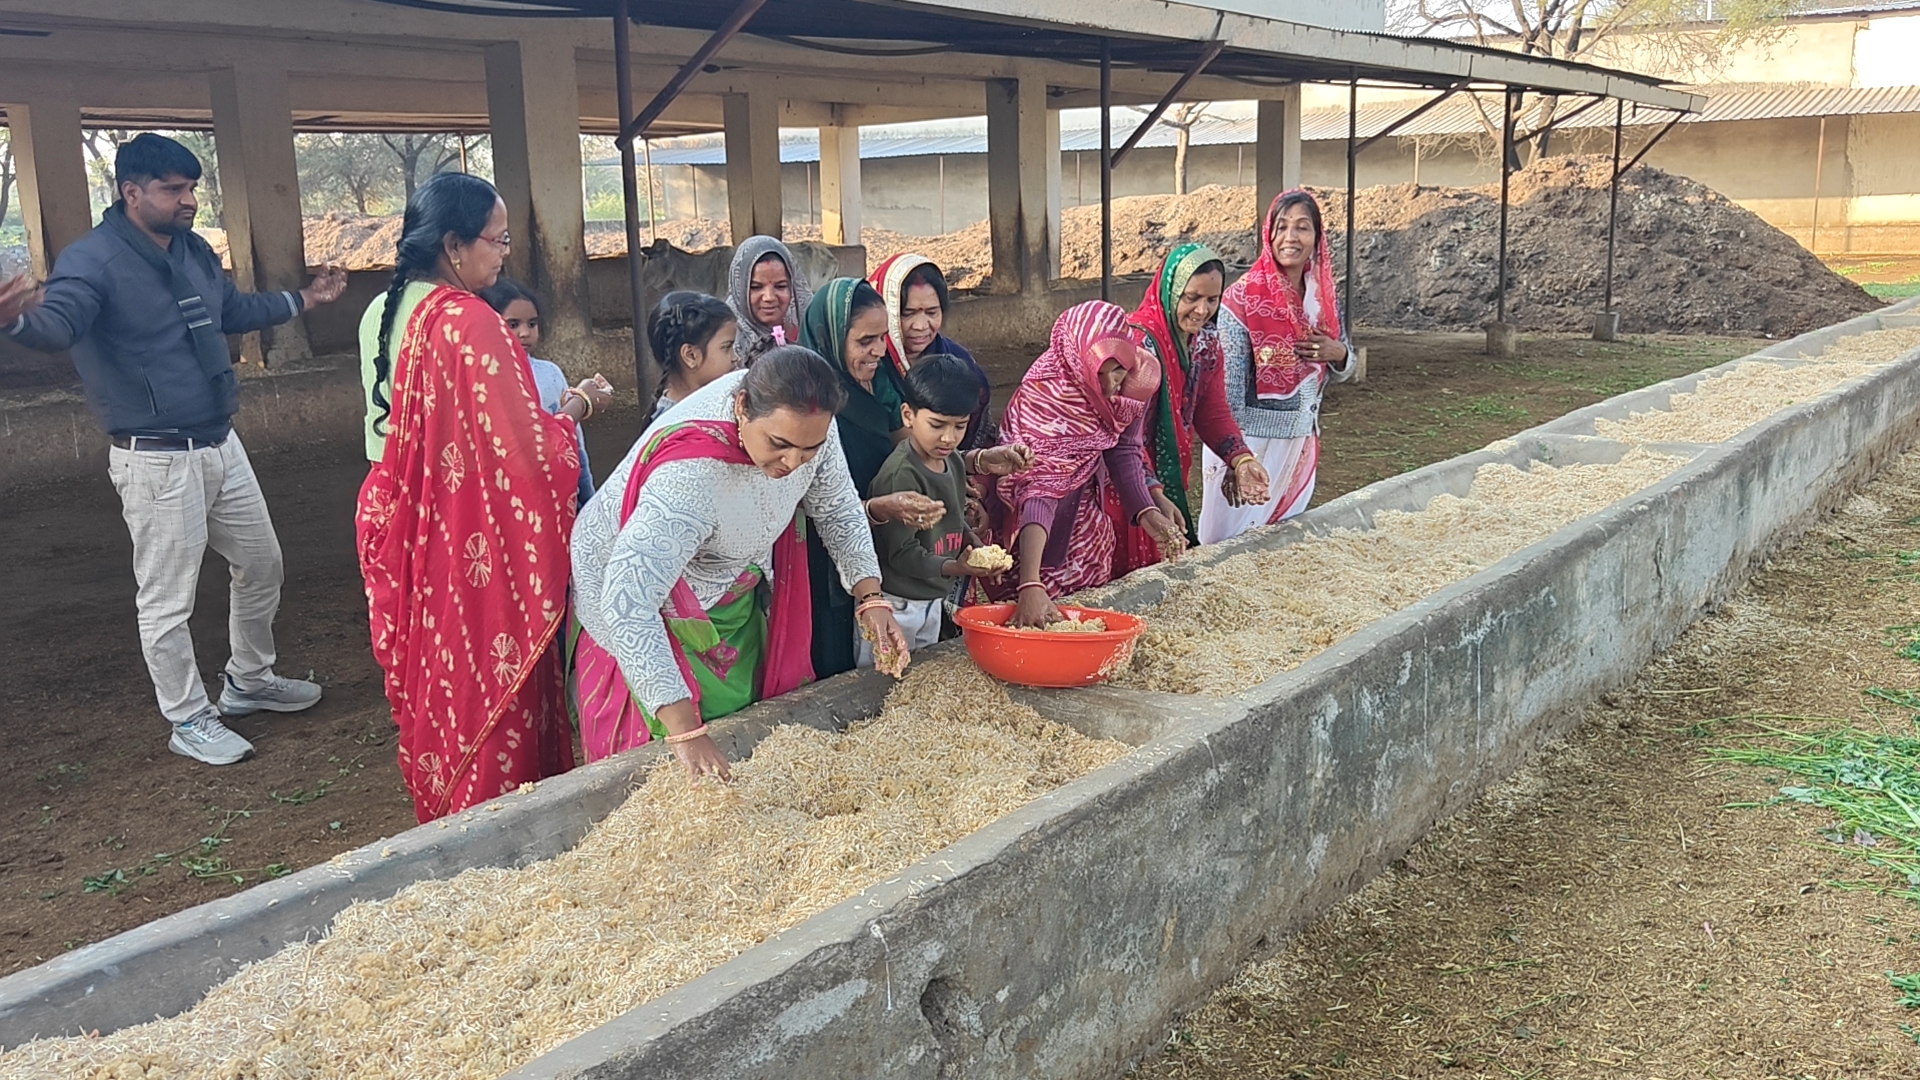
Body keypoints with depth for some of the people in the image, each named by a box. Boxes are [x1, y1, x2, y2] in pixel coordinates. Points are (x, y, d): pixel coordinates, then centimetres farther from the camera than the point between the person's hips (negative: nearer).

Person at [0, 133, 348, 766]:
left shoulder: (194, 251, 9)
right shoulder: (93, 260, -16)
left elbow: (235, 310, 27)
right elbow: (58, 326, -34)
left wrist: (303, 300, 36)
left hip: (221, 446, 8)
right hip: (155, 460, -8)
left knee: (261, 564, 19)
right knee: (168, 600, 2)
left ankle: (249, 680, 39)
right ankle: (189, 720, 17)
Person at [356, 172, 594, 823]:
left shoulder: (395, 312, 5)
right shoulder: (469, 322, -21)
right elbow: (526, 450, -23)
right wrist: (573, 412, -3)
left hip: (423, 544, 9)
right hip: (483, 551, -9)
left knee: (442, 689, 20)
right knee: (494, 696, 3)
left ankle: (444, 814, 34)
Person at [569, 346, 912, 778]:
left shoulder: (805, 419, -22)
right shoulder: (690, 476, -43)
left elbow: (837, 508, -3)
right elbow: (626, 601, -47)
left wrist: (871, 597, -14)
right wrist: (684, 730, -48)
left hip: (734, 592, 6)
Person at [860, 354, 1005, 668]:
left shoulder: (954, 463, 2)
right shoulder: (901, 475, -23)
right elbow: (901, 554, -23)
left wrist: (977, 547, -3)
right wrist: (955, 568, -33)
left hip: (934, 601, 8)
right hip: (896, 606, -8)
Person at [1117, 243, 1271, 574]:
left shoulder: (1206, 340, 1)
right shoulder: (1141, 341, -23)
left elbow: (1212, 411, 6)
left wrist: (1242, 460, -11)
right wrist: (1154, 495, -32)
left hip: (1172, 483, 8)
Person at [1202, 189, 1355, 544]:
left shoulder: (1323, 296, 4)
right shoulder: (1243, 298, -15)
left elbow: (1340, 372, 15)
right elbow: (1228, 386, -16)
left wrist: (1338, 353, -8)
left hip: (1301, 444, 6)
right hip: (1249, 443, -6)